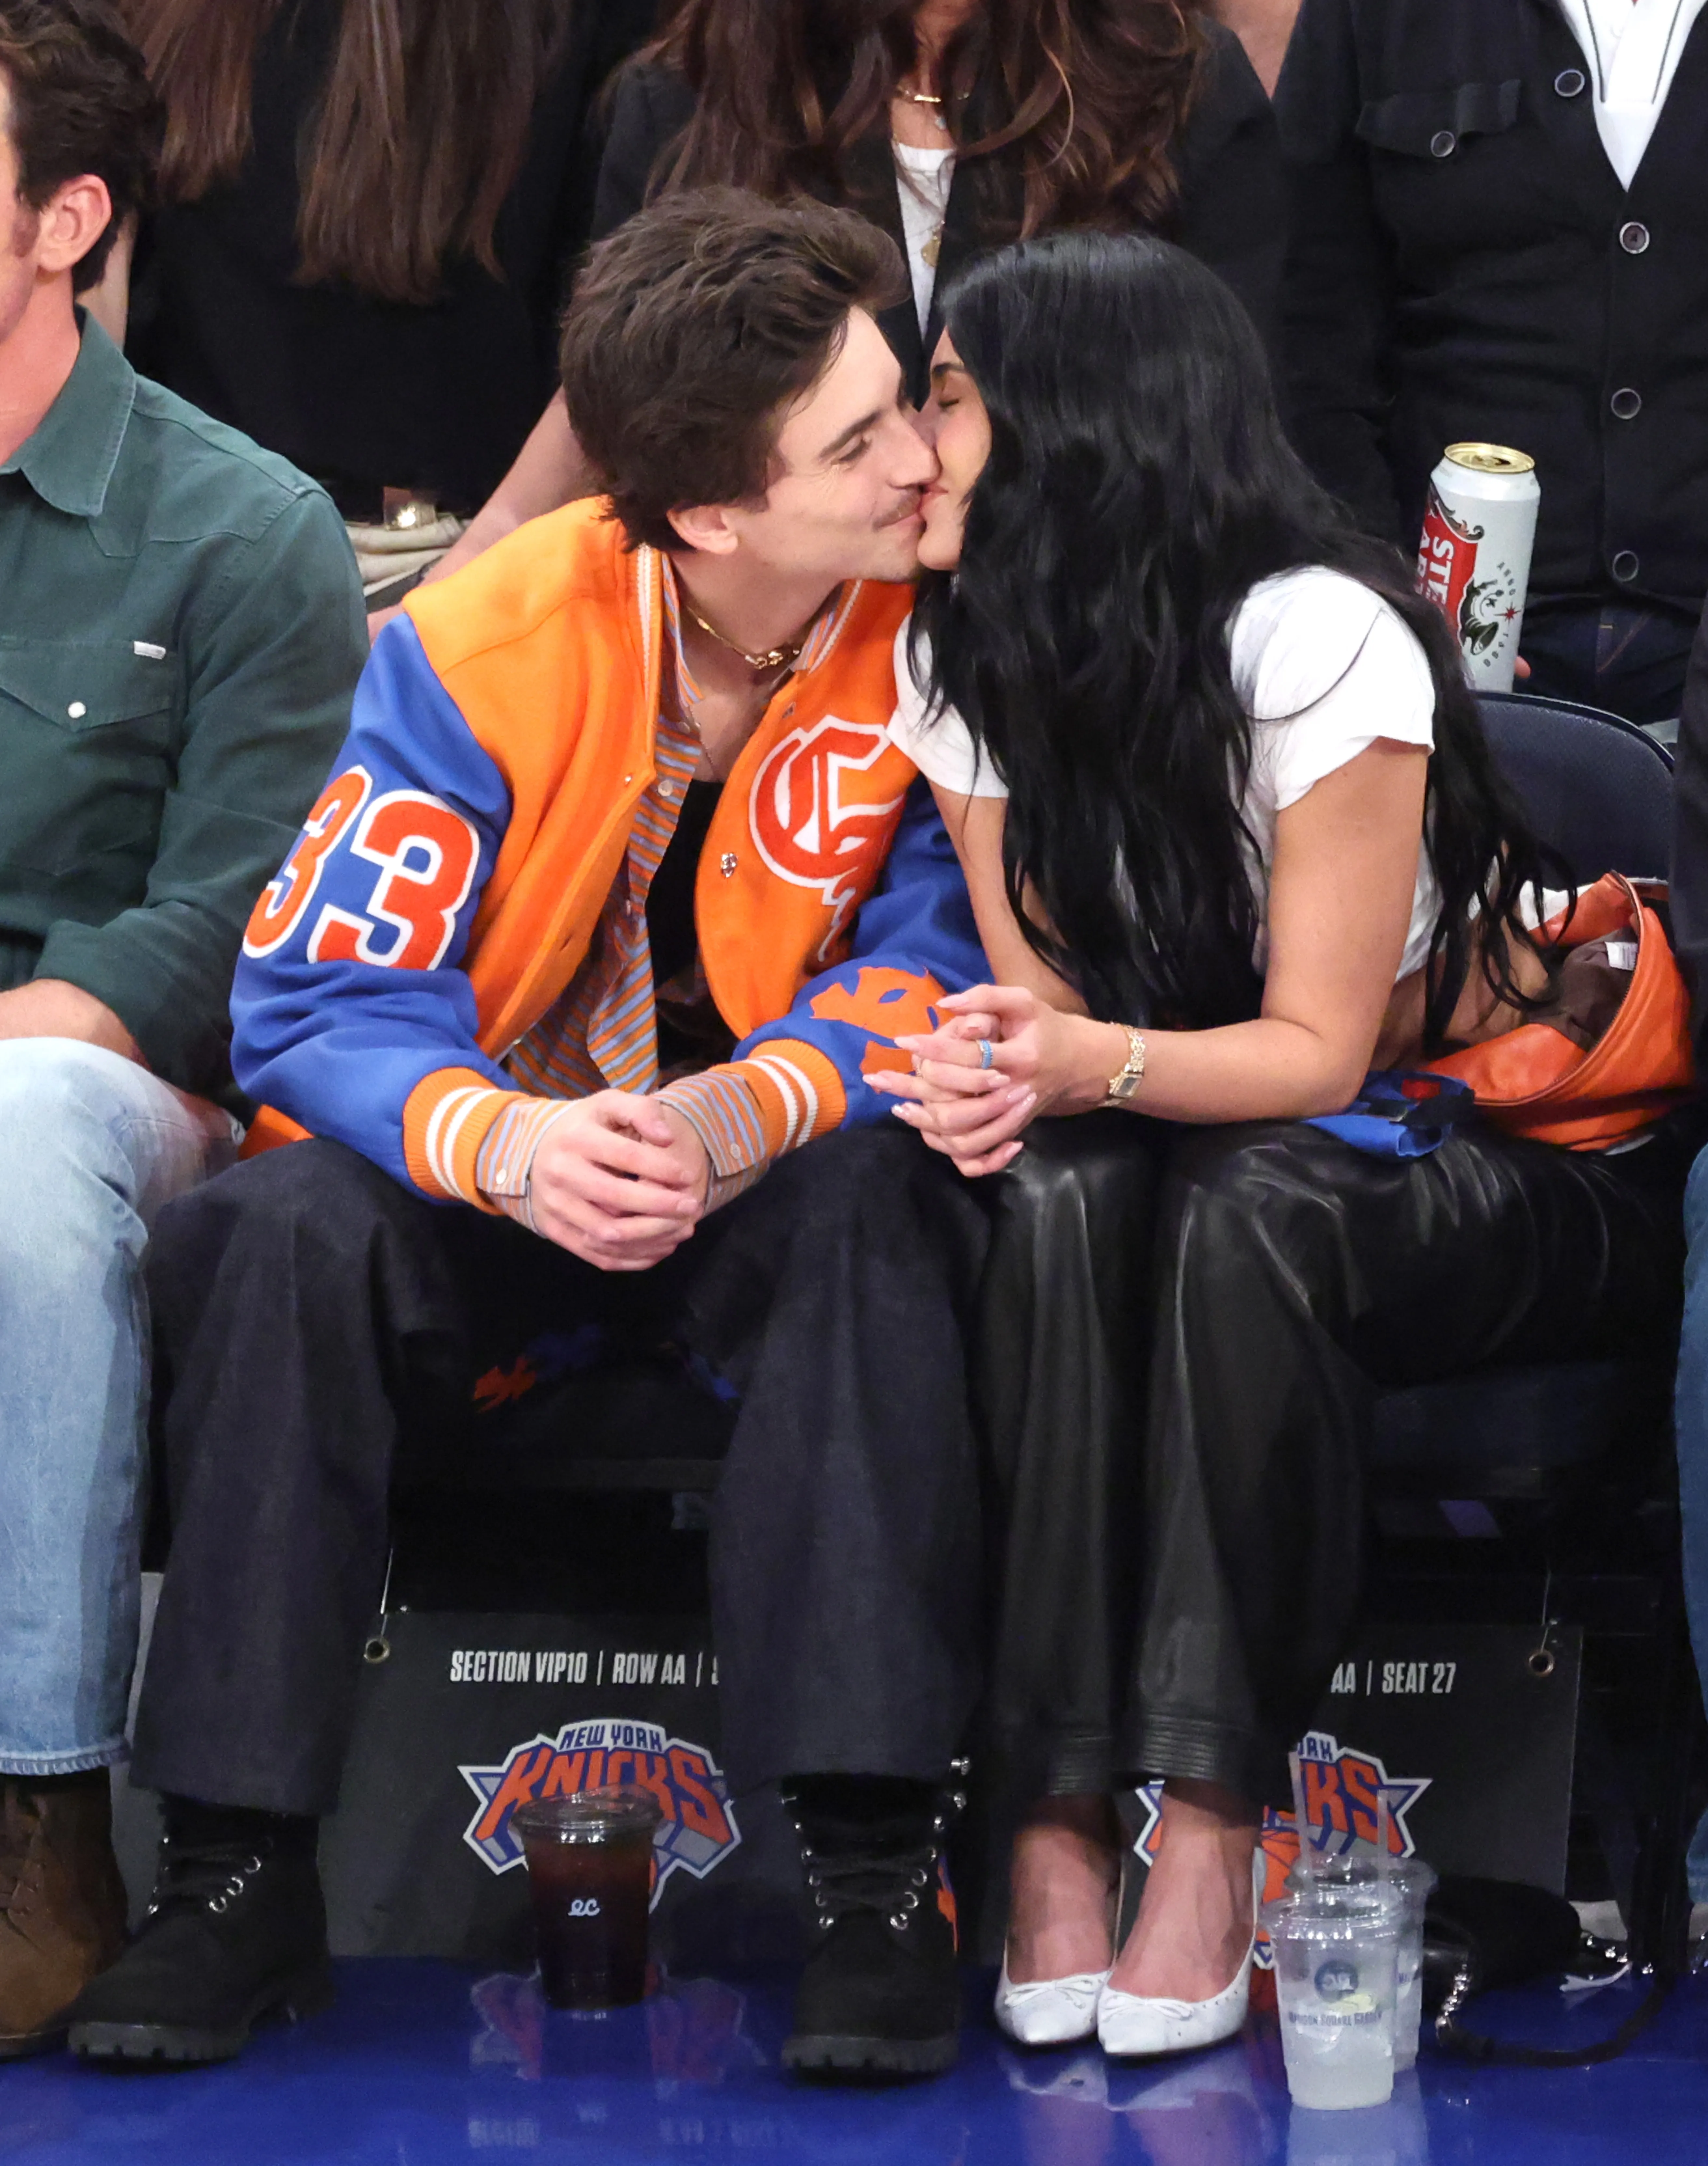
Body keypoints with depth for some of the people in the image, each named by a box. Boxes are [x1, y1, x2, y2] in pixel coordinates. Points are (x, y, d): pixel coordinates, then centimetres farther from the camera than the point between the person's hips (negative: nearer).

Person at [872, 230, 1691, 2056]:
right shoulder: (965, 663, -2)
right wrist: (1006, 1071, -29)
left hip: (1529, 1169, -5)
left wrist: (1095, 1064, -39)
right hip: (1216, 1140, 5)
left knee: (1249, 1208, -37)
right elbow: (1046, 1001, -5)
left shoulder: (1313, 641, -22)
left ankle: (1209, 1822, -33)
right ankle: (1056, 1818, -33)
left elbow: (1317, 1050, -21)